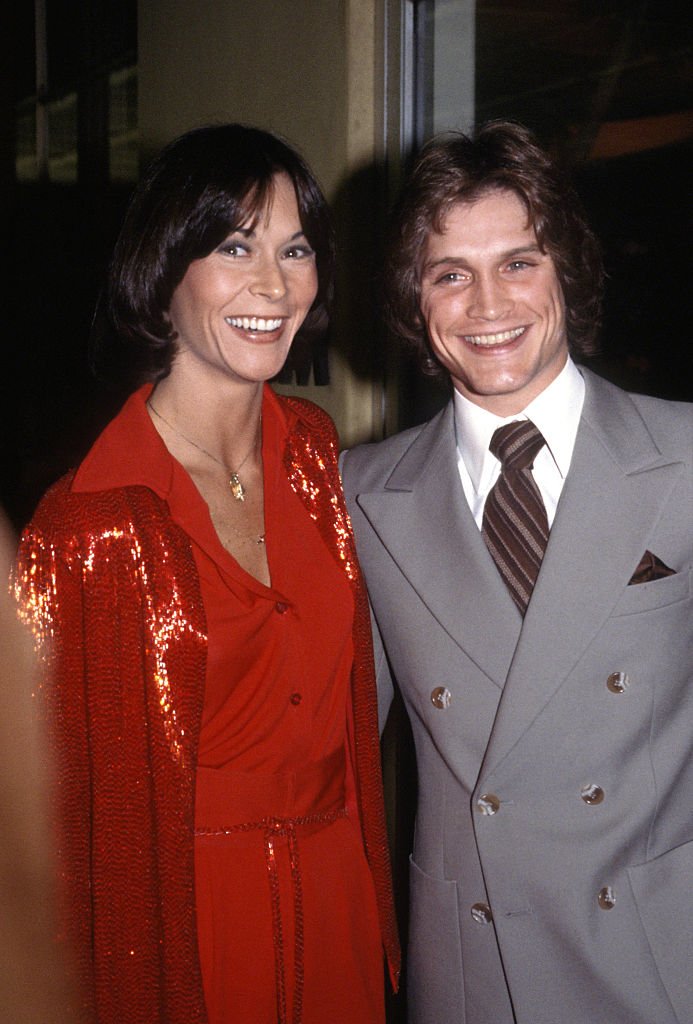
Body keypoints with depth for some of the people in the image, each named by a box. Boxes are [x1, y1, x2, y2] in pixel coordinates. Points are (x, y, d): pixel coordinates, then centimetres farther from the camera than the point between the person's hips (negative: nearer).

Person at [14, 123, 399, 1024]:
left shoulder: (314, 450, -1)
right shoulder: (89, 527, -20)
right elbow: (64, 798, -11)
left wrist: (369, 886, 8)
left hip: (336, 893, 6)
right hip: (187, 917, -5)